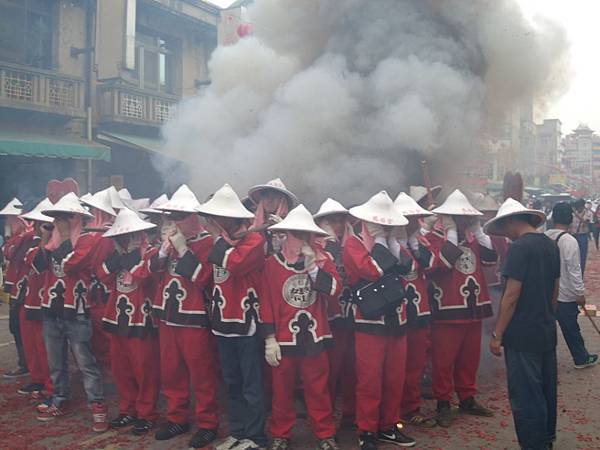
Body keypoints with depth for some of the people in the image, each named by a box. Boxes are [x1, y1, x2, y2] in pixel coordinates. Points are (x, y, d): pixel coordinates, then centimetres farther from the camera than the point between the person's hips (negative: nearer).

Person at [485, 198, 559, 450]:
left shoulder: (519, 247, -16)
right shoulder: (550, 245, 9)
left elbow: (511, 295, -19)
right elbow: (554, 289, 16)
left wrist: (497, 334, -14)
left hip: (522, 335, -9)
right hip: (547, 331, 9)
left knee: (525, 395, 0)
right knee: (546, 389, 20)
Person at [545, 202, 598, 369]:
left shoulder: (544, 237, -2)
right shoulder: (570, 241, -21)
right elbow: (574, 271, -19)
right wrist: (580, 293, -9)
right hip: (565, 294, -5)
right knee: (571, 329, 9)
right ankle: (581, 358, 26)